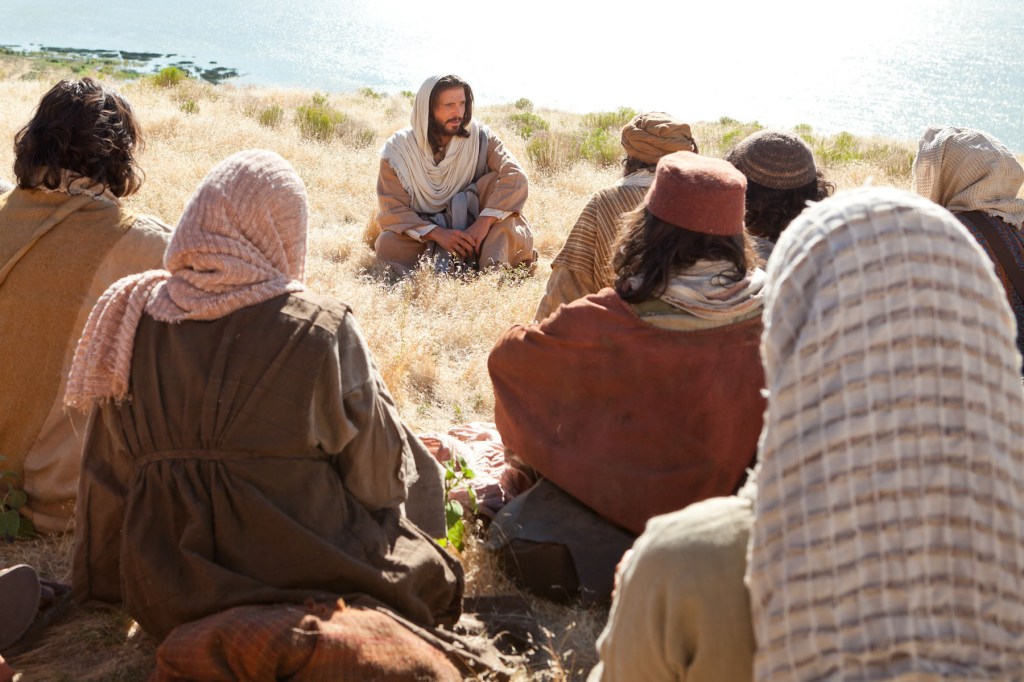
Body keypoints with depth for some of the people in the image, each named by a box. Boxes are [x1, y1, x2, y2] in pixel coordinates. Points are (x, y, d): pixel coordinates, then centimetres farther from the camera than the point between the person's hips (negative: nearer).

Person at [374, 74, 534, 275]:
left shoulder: (479, 136, -9)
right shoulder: (397, 150, -9)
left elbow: (515, 177, -22)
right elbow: (393, 209, -14)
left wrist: (484, 222, -34)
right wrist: (438, 234, -29)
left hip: (472, 228, 1)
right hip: (425, 233, -1)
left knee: (497, 180, -24)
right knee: (387, 245, -30)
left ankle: (494, 267, -38)